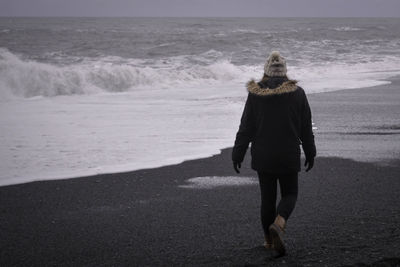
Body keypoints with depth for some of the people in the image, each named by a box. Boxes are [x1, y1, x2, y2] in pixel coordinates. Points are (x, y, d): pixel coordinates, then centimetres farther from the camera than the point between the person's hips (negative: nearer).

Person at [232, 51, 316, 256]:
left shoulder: (255, 95, -5)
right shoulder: (297, 93, -3)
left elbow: (246, 128, -4)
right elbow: (306, 128, 3)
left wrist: (237, 155, 4)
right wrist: (310, 153, 13)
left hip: (263, 156, 1)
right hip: (289, 156, 0)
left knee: (267, 196, 12)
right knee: (289, 194, 11)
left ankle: (269, 239, 18)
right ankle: (278, 224, -18)